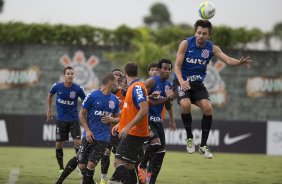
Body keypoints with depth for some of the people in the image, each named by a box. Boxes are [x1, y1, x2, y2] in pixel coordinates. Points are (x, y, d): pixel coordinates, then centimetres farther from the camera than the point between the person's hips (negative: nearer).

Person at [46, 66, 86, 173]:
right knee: (59, 144, 2)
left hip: (74, 119, -1)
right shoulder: (57, 87, -7)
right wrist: (49, 110, 13)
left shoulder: (78, 89, -11)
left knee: (78, 143, -12)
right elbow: (50, 96, 14)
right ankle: (61, 169, 15)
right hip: (61, 119, 2)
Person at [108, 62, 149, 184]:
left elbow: (144, 110, -25)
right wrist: (120, 124, 21)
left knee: (118, 161, -16)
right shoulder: (132, 87, 14)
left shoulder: (137, 87, -15)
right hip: (132, 133, 10)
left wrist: (128, 127, -26)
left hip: (134, 133, -10)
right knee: (128, 164, 11)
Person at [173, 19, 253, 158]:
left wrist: (239, 62, -40)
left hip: (197, 83, 3)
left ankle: (203, 146, -4)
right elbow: (177, 65, -10)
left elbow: (227, 59, -17)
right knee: (186, 104, -30)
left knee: (207, 107, -18)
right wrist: (181, 81, -29)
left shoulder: (212, 48, -3)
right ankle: (189, 138, -8)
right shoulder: (186, 44, -10)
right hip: (182, 81, -3)